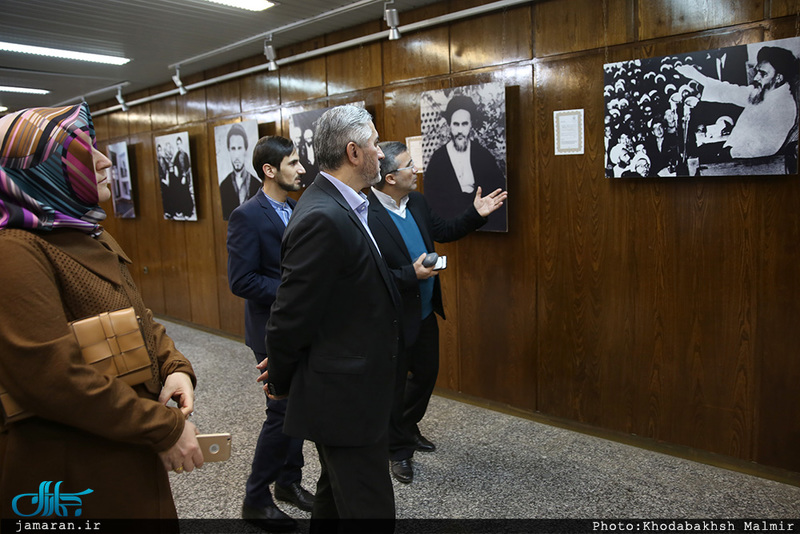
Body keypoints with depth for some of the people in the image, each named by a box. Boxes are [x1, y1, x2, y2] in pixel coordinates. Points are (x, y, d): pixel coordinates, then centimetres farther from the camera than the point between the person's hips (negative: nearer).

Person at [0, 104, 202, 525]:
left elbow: (140, 319, 14)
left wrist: (174, 367, -6)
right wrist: (165, 427, -21)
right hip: (70, 473, -8)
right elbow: (51, 377, -26)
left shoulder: (92, 237, 10)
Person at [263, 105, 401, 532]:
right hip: (344, 397, -10)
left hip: (348, 388, 10)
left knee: (336, 494, 25)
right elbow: (290, 315, -20)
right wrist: (280, 381, -4)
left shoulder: (337, 206, 8)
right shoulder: (323, 218, -24)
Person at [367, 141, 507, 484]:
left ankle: (408, 427, 49)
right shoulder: (366, 216, -25)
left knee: (427, 373, 23)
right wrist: (411, 275, -30)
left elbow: (443, 231, 15)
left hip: (425, 312, 8)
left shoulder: (416, 202, 1)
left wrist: (475, 215, 4)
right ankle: (399, 449, 34)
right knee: (394, 384, 11)